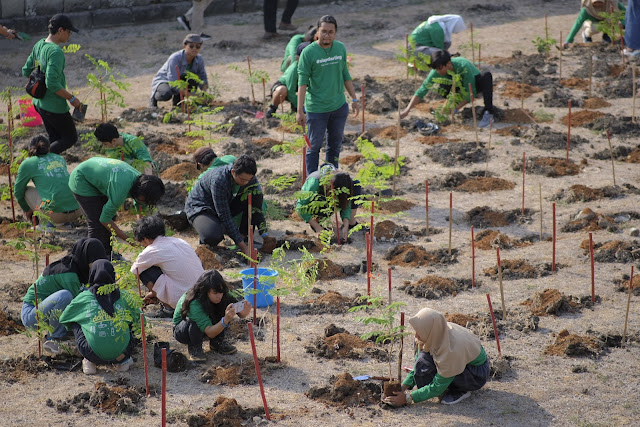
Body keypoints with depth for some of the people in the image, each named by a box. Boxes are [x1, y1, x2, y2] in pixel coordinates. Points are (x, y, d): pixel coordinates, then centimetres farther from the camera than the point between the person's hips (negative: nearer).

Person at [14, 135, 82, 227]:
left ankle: (47, 222, 6)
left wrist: (27, 210, 37)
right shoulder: (60, 158, 21)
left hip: (56, 214, -5)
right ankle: (66, 222, 17)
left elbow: (18, 192, 19)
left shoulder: (27, 164, 7)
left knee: (27, 190, 17)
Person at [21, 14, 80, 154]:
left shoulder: (39, 45, 4)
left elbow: (26, 71, 13)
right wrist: (71, 98, -18)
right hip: (54, 107, -9)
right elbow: (52, 84, -29)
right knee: (70, 137, 8)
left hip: (39, 103, 9)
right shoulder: (55, 51, -24)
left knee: (55, 139, 19)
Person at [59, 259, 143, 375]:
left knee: (75, 323, 23)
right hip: (122, 351, 1)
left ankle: (89, 362, 15)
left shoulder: (84, 297, 10)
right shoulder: (123, 296, 11)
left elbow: (63, 319, 26)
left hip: (95, 354, -1)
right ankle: (123, 360, 21)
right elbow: (139, 319, 25)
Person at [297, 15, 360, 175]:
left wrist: (354, 99, 14)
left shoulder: (341, 48, 3)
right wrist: (300, 111, -17)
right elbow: (302, 82, -13)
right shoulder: (308, 53, -12)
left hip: (339, 107, 5)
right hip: (316, 108, -5)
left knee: (335, 145, 15)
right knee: (314, 146, 3)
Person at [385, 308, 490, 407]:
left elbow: (437, 388, -28)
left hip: (478, 374, -8)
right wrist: (404, 387, -9)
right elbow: (418, 364, 1)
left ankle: (461, 391, -7)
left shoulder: (452, 349, -37)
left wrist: (408, 398, -24)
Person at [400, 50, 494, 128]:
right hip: (460, 87, 3)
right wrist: (407, 110, -35)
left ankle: (488, 113, -34)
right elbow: (422, 90, -26)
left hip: (475, 85, -3)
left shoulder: (463, 66, -38)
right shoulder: (437, 72, -27)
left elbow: (471, 94, -32)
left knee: (486, 75, -36)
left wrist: (456, 109, -35)